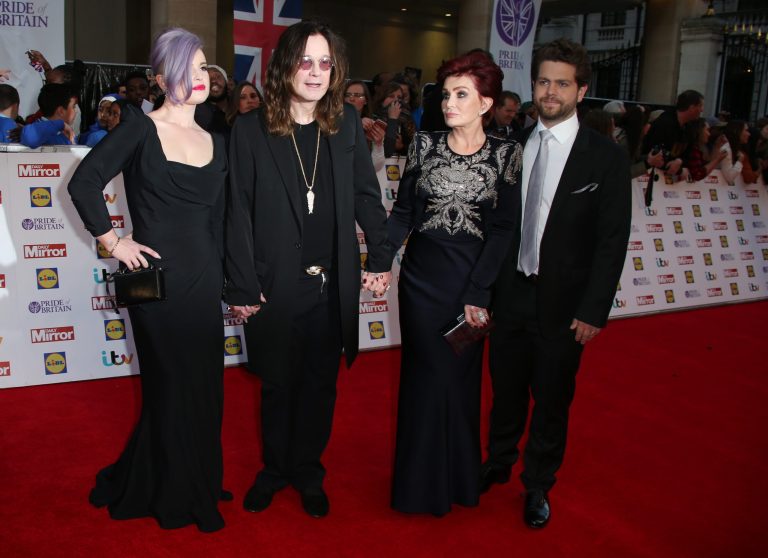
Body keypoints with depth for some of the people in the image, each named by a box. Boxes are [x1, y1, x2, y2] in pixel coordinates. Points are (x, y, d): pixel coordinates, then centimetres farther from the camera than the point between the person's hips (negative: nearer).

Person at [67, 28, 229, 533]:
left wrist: (233, 281, 11)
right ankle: (175, 496, 27)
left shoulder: (215, 143, 11)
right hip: (158, 278, -5)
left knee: (203, 385, 11)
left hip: (204, 279, 5)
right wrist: (113, 242, -9)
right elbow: (84, 183, -10)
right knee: (172, 386, 6)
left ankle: (197, 484, 33)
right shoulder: (141, 129, -6)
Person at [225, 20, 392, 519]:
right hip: (276, 286, -2)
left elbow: (367, 196, 7)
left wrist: (381, 259, 3)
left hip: (332, 286, 2)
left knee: (321, 383, 13)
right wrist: (242, 286, -8)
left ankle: (308, 471, 34)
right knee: (279, 384, 13)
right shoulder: (251, 129, -5)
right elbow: (239, 212, -6)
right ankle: (275, 469, 35)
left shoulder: (347, 123, 2)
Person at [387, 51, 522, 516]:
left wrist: (477, 293, -12)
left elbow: (504, 229, -7)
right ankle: (422, 483, 24)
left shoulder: (507, 154, -4)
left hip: (472, 280, -1)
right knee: (424, 374, 7)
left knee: (460, 375, 9)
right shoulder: (425, 145, 2)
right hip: (420, 277, 2)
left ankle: (459, 479, 29)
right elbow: (403, 212, 2)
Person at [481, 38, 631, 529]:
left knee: (552, 400, 12)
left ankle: (539, 485, 32)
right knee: (506, 391, 17)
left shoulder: (607, 156, -8)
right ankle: (498, 465, 40)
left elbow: (613, 240, -8)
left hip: (562, 303, -3)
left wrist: (593, 309, -12)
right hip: (510, 293, 3)